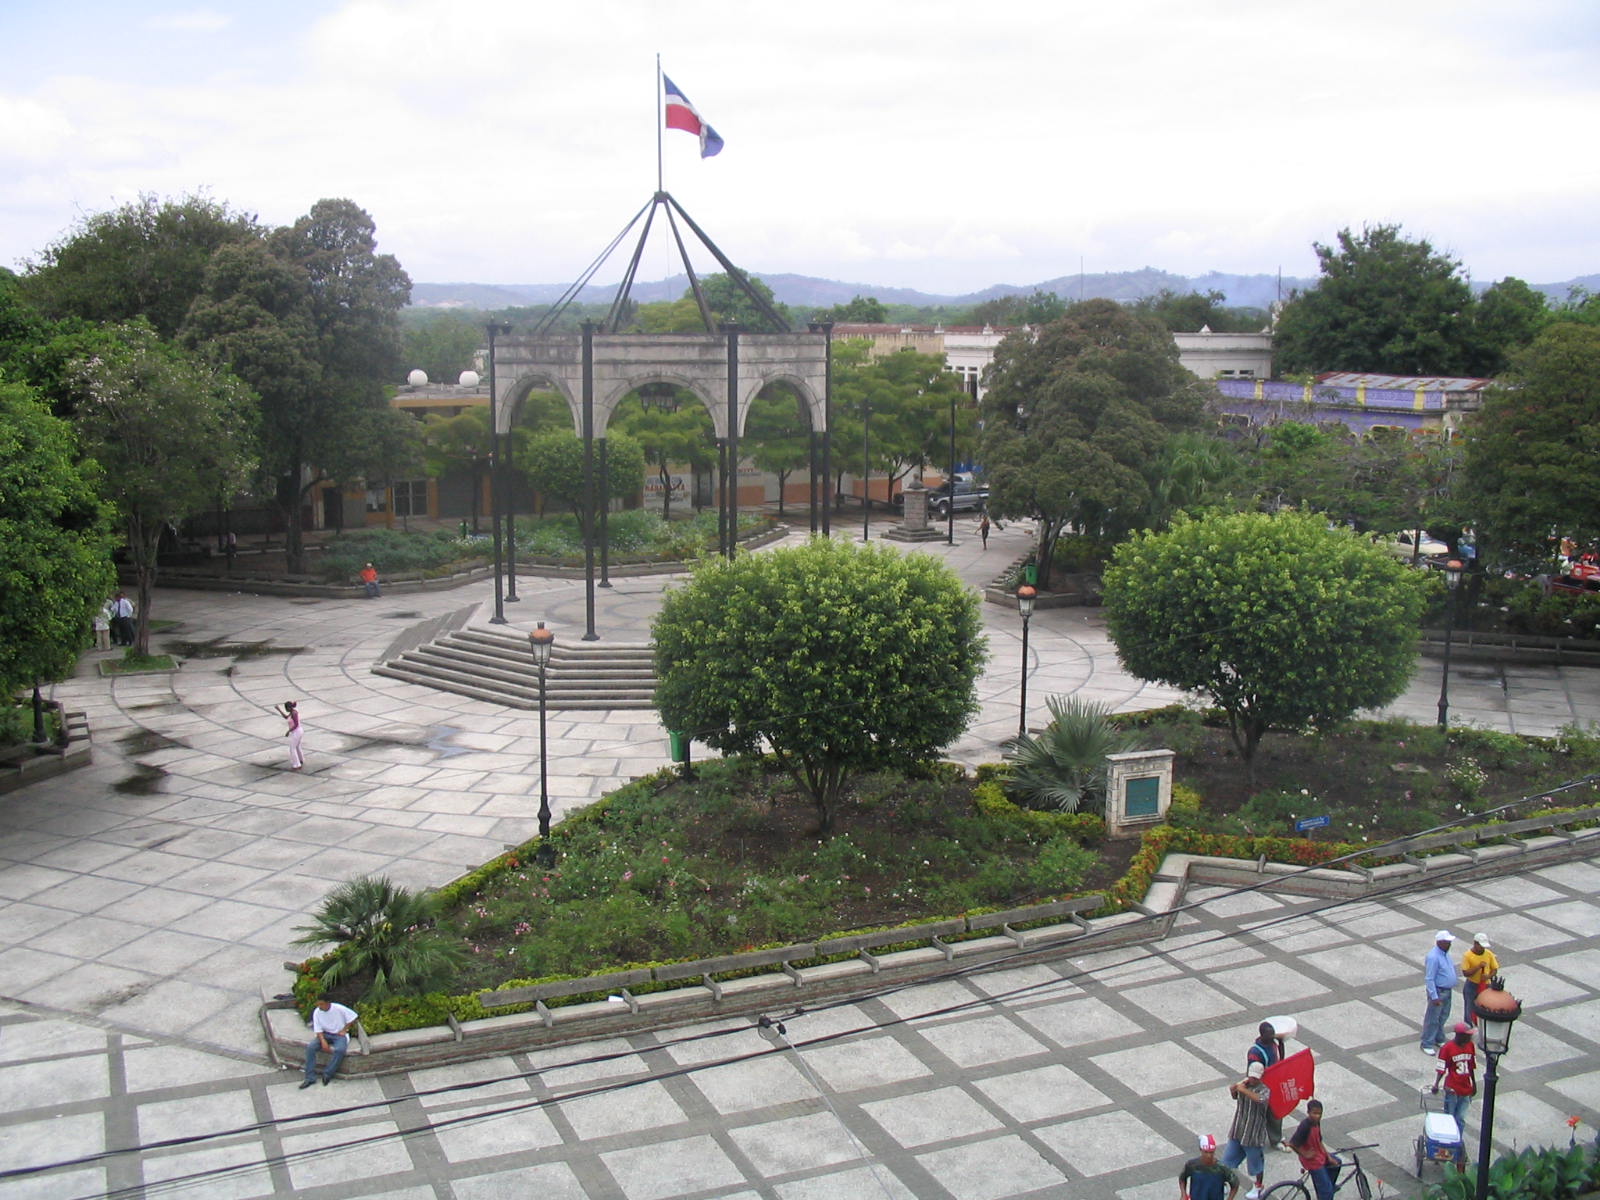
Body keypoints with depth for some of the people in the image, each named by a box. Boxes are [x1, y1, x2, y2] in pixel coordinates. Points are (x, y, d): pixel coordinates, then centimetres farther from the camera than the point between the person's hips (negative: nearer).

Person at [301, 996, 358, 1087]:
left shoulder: (339, 1009, -16)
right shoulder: (317, 1012, -7)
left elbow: (353, 1018, -6)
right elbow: (318, 1029, -5)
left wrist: (344, 1030, -10)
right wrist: (323, 1041, -21)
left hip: (339, 1034, -4)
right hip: (325, 1034, 4)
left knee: (340, 1049, -36)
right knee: (310, 1047, -23)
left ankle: (327, 1074, -21)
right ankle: (310, 1078, -18)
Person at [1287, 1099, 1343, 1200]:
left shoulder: (1316, 1122, -3)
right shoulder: (1305, 1126, -30)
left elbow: (1319, 1142, 8)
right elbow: (1292, 1144, -31)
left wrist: (1329, 1157, 3)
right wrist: (1305, 1154, -20)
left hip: (1320, 1154, 9)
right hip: (1313, 1161, -9)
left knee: (1337, 1162, 30)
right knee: (1326, 1191, -3)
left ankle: (1330, 1185, 48)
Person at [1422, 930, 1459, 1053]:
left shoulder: (1445, 953, 3)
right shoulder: (1433, 957, -26)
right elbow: (1429, 979, -25)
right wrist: (1434, 997, -25)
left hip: (1447, 991, 9)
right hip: (1438, 991, -9)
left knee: (1443, 1017, 21)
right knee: (1432, 1019, 1)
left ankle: (1439, 1039, 37)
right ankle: (1427, 1044, 11)